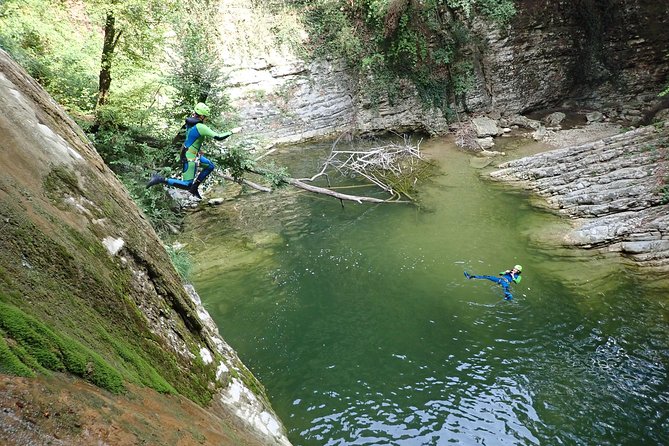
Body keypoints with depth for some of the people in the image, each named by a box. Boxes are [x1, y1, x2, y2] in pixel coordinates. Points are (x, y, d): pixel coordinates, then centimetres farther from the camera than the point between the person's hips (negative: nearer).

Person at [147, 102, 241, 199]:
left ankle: (194, 187, 23)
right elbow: (218, 137, -26)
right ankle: (161, 180, -7)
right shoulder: (201, 127, -26)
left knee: (210, 166, 22)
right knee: (186, 185, -4)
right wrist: (232, 132, -16)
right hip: (190, 158, -10)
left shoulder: (190, 121, -1)